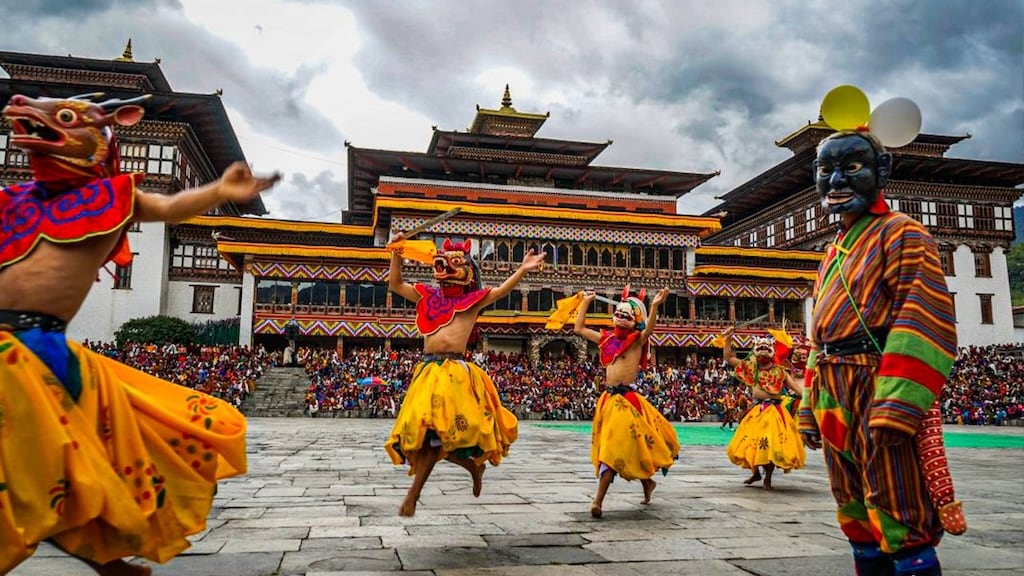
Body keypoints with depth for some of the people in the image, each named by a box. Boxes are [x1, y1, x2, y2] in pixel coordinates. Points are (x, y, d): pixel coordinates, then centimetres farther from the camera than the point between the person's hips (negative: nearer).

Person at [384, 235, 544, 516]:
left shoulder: (474, 300, 12)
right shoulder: (429, 297, 19)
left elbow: (502, 290, 1)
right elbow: (395, 285, 20)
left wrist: (522, 270, -13)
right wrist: (397, 255, 9)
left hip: (455, 371, -4)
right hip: (428, 369, 4)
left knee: (433, 431, -12)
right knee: (422, 431, 2)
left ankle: (412, 495, 0)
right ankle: (473, 464, 24)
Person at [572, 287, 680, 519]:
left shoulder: (637, 340, -3)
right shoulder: (607, 339, 12)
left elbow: (649, 329, -25)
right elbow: (579, 328, 19)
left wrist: (655, 306, -40)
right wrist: (586, 302, 18)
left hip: (627, 400, -6)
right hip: (608, 399, 6)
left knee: (614, 447, -9)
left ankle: (598, 500, -9)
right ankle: (647, 482, 35)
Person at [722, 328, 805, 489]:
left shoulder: (779, 371, 4)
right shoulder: (751, 369, 7)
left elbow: (795, 385, 1)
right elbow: (728, 357, 5)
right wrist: (728, 339, -5)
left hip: (775, 411, -2)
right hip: (757, 411, 2)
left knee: (773, 444, -4)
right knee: (751, 442, 8)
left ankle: (768, 477, 12)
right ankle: (755, 472, 31)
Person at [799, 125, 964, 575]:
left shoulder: (901, 233, -3)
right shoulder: (833, 254, 21)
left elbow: (926, 318, -15)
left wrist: (897, 403, -25)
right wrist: (810, 407, 19)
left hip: (880, 391, -8)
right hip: (835, 398, 8)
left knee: (900, 520, -4)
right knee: (857, 516, 15)